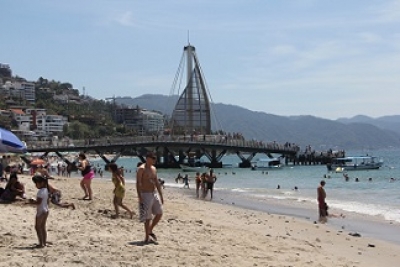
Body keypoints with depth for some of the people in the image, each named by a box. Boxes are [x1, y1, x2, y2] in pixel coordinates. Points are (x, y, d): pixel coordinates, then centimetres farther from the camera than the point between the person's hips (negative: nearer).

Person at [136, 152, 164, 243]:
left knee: (159, 213, 7)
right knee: (148, 217, -3)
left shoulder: (154, 169, 12)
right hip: (146, 195, -7)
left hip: (154, 194, 7)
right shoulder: (141, 169, -11)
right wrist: (140, 198, -22)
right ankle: (147, 237, 8)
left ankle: (150, 230, 24)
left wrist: (161, 195, 16)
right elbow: (138, 183, -16)